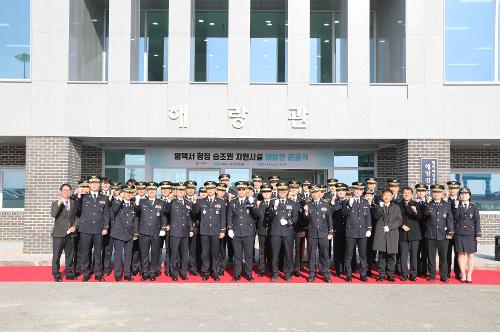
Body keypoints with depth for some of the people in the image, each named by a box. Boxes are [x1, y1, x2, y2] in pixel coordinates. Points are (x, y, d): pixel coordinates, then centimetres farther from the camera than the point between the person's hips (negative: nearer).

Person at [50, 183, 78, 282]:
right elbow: (53, 215, -19)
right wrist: (58, 204, -30)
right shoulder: (55, 203, -1)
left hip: (71, 233, 3)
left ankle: (69, 273, 21)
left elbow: (77, 217, 12)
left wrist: (75, 226, -4)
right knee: (56, 255, 1)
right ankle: (56, 275, 10)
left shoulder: (74, 203, 9)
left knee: (70, 255, 10)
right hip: (59, 233, -3)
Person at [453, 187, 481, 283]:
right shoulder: (457, 205, 6)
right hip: (459, 233, 0)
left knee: (471, 254, 2)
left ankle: (469, 275, 9)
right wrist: (456, 207, -14)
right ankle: (463, 275, 10)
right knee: (461, 253, 2)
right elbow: (455, 218, -5)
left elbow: (477, 221, 2)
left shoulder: (474, 206, 6)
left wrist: (478, 234, -3)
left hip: (471, 234, 0)